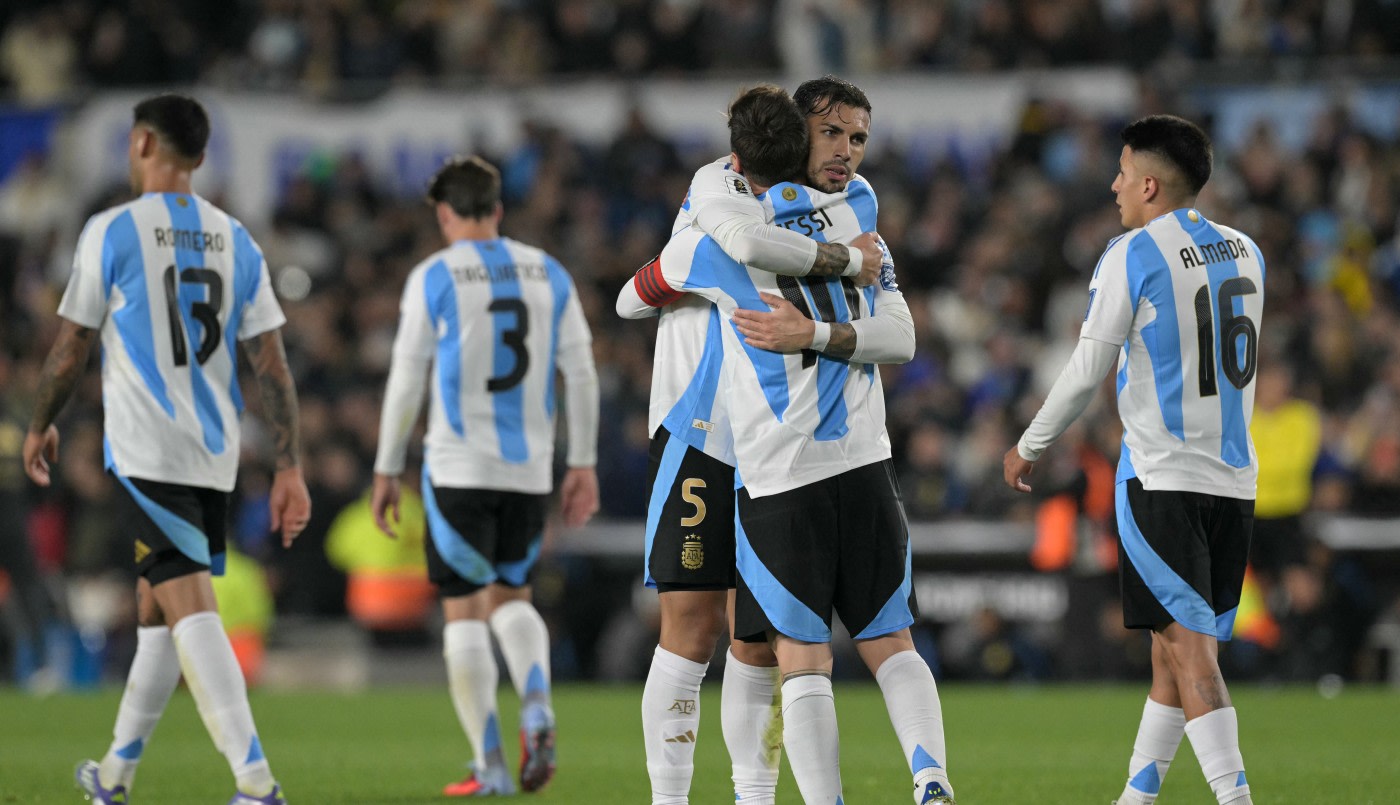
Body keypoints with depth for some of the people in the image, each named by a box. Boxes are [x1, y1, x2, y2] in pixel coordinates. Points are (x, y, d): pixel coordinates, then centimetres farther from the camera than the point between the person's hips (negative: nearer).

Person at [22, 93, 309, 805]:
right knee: (156, 608, 19)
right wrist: (289, 470, 6)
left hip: (147, 452, -6)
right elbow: (271, 363, 6)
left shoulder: (113, 231, -4)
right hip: (215, 453, 6)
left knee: (189, 607, -13)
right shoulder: (235, 240, 11)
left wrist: (41, 426, 17)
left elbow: (70, 348, 0)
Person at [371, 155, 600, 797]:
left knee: (465, 611, 3)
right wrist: (583, 465, 10)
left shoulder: (434, 278, -4)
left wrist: (387, 472, 1)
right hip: (530, 468, 4)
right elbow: (581, 373, 5)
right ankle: (537, 708, -9)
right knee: (510, 597, 19)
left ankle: (490, 766, -3)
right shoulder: (548, 274, 8)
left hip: (459, 469, -4)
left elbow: (406, 381, -6)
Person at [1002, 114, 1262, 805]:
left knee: (1190, 648, -10)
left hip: (1161, 479, -6)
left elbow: (1086, 372, -5)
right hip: (1234, 481, 6)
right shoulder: (1244, 252, 11)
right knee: (1173, 646, 13)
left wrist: (1028, 448, 8)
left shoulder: (1131, 257, -8)